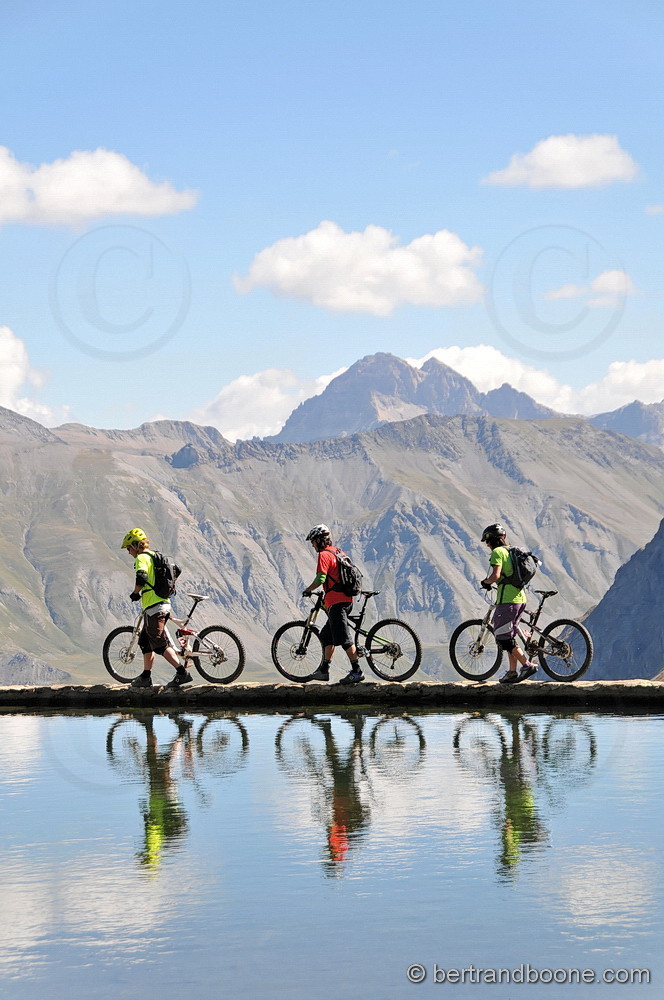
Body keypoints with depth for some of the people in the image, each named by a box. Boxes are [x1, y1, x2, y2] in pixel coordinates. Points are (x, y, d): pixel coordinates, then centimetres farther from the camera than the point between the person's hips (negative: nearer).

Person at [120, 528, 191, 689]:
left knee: (160, 644, -10)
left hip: (154, 606, -10)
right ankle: (146, 677, 22)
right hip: (164, 602, 10)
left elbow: (141, 577, -27)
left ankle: (182, 673, -18)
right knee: (145, 641, 18)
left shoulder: (141, 558, -9)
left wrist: (135, 592, -10)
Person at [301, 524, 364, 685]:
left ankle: (357, 671, -13)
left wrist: (308, 590, -1)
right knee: (327, 635, 17)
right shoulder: (338, 552, 18)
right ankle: (324, 671, 21)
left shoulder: (324, 555, -10)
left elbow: (320, 579, -19)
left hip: (336, 602, -10)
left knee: (344, 638, -10)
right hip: (346, 599, 10)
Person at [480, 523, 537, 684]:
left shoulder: (497, 552, -8)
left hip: (507, 600, -9)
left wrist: (485, 582, -1)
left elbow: (496, 575, -21)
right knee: (509, 637, 15)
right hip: (520, 597, 9)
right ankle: (512, 672, 13)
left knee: (503, 638, -5)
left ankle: (527, 665, -13)